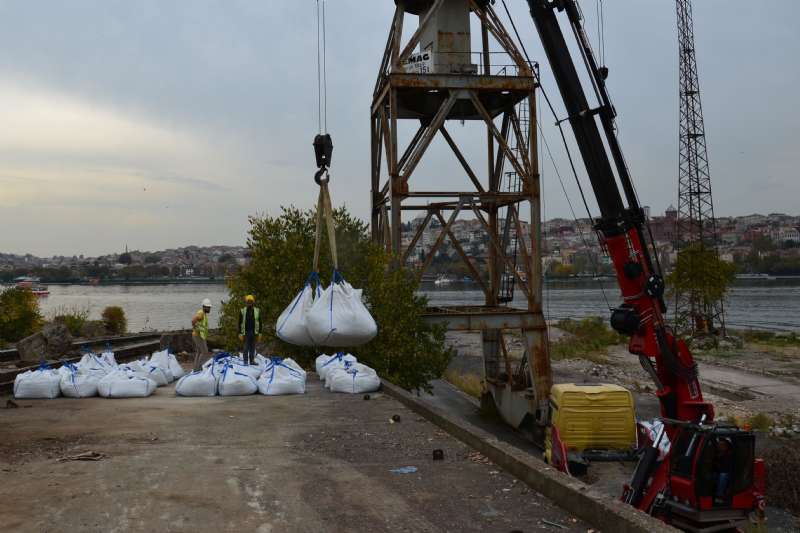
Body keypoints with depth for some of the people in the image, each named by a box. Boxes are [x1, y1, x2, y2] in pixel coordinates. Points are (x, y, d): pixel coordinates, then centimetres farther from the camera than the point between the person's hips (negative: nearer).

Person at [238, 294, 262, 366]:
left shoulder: (257, 311, 4)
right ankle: (246, 361, 5)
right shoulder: (243, 311, -1)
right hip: (246, 332, -2)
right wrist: (240, 333, -4)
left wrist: (259, 333, 4)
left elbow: (259, 322, 8)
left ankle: (252, 360, 14)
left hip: (254, 332, 2)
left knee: (252, 347, 7)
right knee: (246, 347, -1)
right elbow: (240, 323, 1)